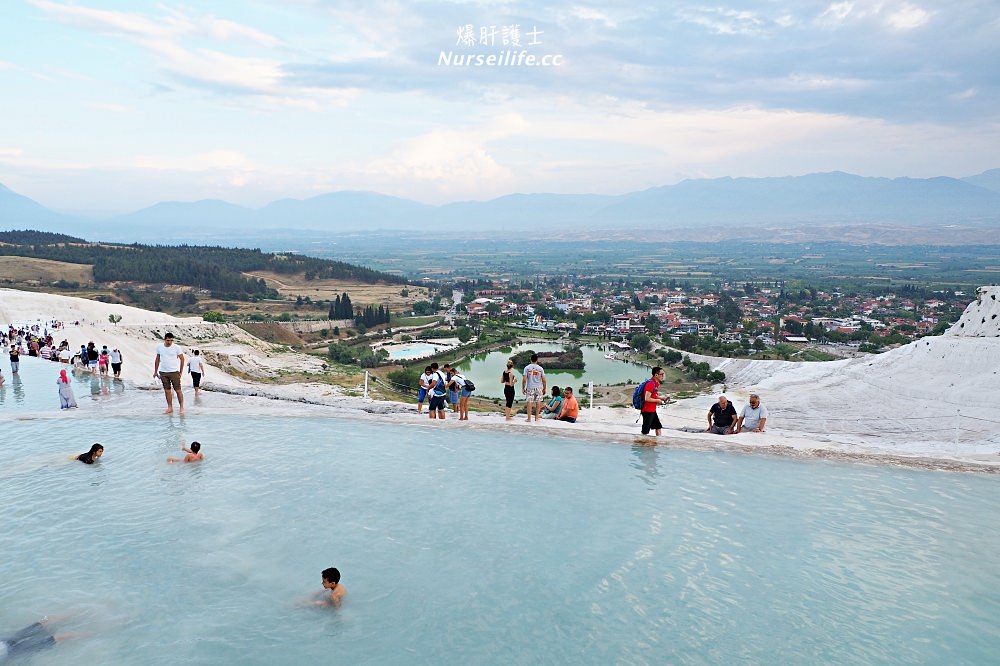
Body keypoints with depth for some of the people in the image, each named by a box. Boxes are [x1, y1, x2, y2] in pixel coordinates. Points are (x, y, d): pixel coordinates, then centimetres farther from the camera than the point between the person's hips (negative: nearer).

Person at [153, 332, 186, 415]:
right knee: (167, 390, 6)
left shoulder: (177, 347, -6)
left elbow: (182, 359, 0)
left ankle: (181, 407, 5)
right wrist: (155, 371, 15)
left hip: (174, 372, -4)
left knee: (178, 390, -3)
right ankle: (170, 408, 13)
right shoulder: (159, 347, 5)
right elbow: (157, 360, 15)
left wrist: (181, 372, -1)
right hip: (163, 372, 4)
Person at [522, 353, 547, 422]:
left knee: (529, 402, 4)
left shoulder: (527, 368, -4)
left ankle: (529, 418, 5)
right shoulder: (540, 368, -1)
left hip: (530, 388, -1)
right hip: (539, 388, 1)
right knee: (538, 402, 10)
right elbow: (543, 380, -1)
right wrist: (544, 389, 10)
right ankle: (536, 418, 12)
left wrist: (523, 388, 2)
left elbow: (524, 379, -8)